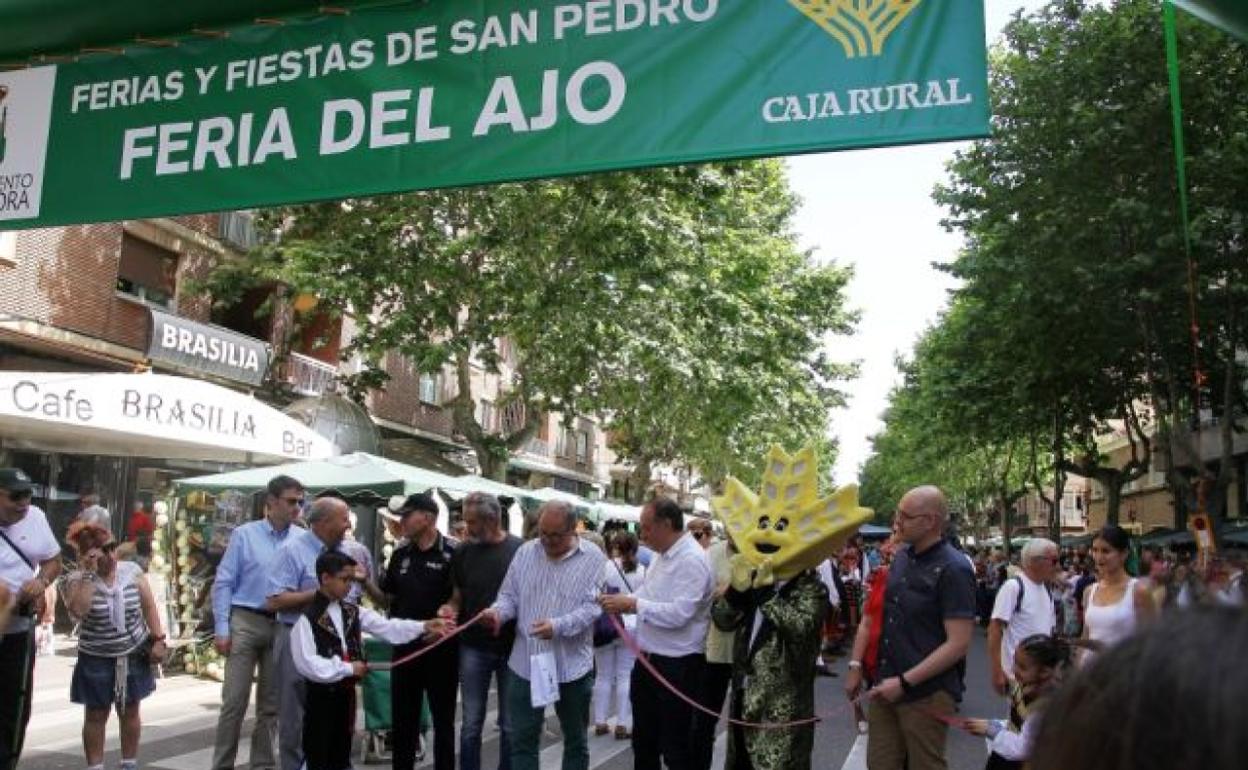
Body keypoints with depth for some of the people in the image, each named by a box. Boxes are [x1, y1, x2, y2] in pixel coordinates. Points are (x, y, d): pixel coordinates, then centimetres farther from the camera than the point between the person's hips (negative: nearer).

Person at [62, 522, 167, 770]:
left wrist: (158, 640, -4)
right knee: (96, 716, 5)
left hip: (133, 655, 2)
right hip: (96, 659, -2)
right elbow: (77, 611, -30)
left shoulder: (132, 571, -5)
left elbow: (149, 607, 1)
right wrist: (89, 573, -29)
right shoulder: (77, 579, -12)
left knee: (130, 712, 12)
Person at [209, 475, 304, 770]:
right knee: (235, 701, -1)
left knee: (271, 704, 12)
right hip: (246, 621, -2)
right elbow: (223, 583, -1)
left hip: (282, 627, 3)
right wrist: (221, 629, -7)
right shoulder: (244, 535, 0)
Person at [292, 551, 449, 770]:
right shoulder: (308, 618, -15)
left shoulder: (353, 612, 6)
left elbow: (387, 628, -2)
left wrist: (422, 627, -15)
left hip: (346, 693, 7)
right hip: (321, 696, -6)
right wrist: (347, 668, -17)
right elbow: (306, 663, -21)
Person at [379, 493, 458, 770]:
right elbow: (387, 596, 15)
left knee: (443, 718, 9)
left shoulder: (452, 554, -11)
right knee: (402, 717, 13)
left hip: (441, 646, -5)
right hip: (405, 645, 5)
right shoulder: (400, 554, 6)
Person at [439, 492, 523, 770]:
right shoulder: (463, 552, 0)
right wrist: (450, 608, -12)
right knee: (471, 724, 8)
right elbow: (457, 596, 8)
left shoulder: (521, 550, -8)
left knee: (510, 725, 10)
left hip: (513, 648, -2)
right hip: (474, 647, 2)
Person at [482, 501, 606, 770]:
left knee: (575, 740, 15)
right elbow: (510, 595, 7)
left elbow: (593, 606, -15)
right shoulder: (525, 552, 4)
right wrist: (498, 611, -16)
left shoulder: (594, 559, -7)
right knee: (523, 740, 10)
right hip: (525, 663, 3)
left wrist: (558, 626, -30)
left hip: (572, 666, -2)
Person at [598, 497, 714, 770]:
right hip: (647, 660, 9)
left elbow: (679, 614, -27)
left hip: (676, 666, -9)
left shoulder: (692, 560, -20)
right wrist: (621, 601, 0)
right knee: (643, 740, 20)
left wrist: (632, 604, -24)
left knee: (675, 747, 5)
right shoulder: (660, 556, 10)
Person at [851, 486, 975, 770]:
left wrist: (905, 682, -19)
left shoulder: (954, 570, -15)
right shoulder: (901, 557, 7)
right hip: (886, 687, 7)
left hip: (926, 695, -6)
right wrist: (857, 664, 10)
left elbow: (958, 644, -19)